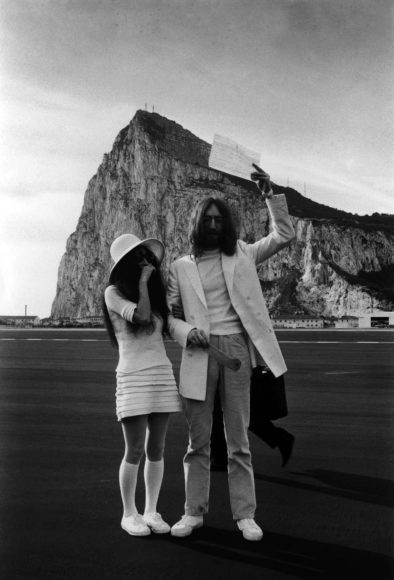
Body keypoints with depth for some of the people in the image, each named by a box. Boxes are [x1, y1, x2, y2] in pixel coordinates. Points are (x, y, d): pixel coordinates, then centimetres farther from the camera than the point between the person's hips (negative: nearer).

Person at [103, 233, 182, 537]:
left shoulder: (156, 291, 14)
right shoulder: (114, 293, -2)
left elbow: (168, 327, 6)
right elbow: (142, 316, -18)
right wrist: (143, 281, -10)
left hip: (163, 373, 5)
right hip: (133, 376, -5)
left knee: (156, 449, 8)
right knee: (135, 451, -3)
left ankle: (151, 511, 19)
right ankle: (129, 514, 13)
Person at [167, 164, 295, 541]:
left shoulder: (242, 255, 11)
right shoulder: (180, 267, 9)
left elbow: (284, 236, 6)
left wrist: (270, 194, -3)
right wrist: (186, 332, -11)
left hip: (236, 348, 0)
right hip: (199, 354, 0)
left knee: (238, 439, 5)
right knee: (198, 440, 6)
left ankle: (245, 514, 12)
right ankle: (194, 512, 17)